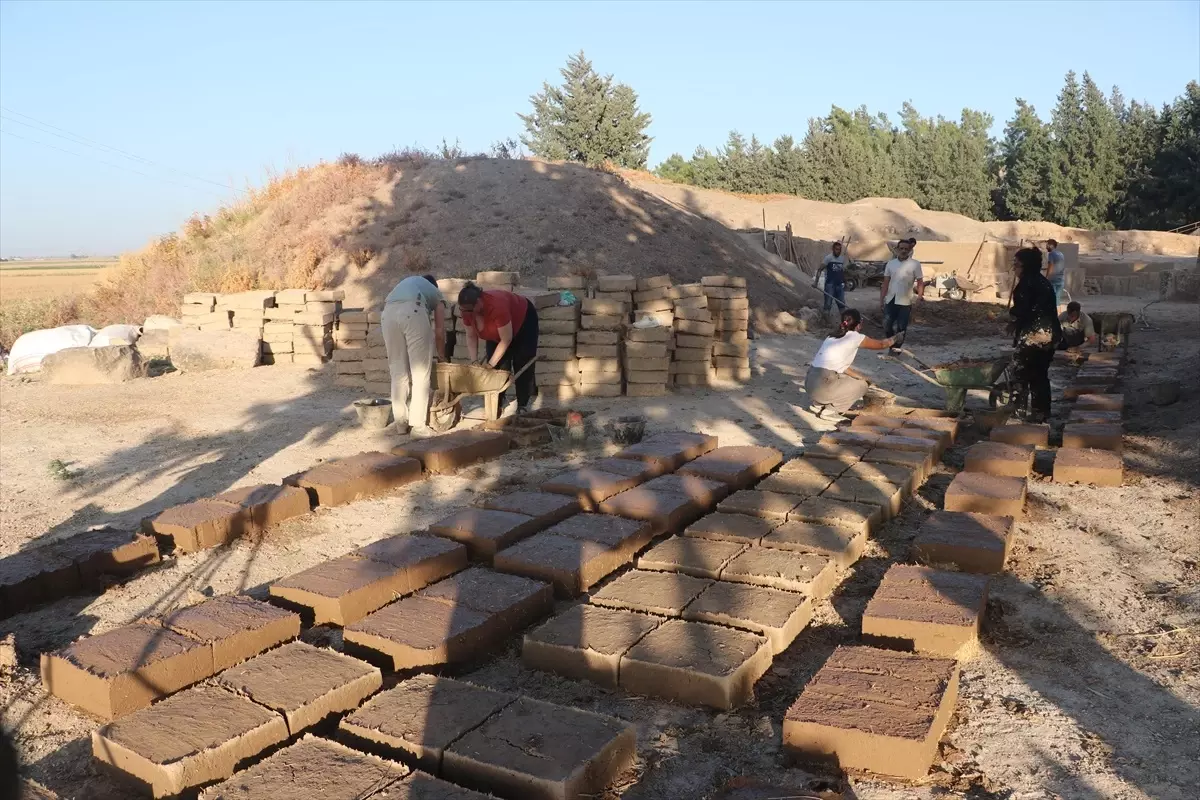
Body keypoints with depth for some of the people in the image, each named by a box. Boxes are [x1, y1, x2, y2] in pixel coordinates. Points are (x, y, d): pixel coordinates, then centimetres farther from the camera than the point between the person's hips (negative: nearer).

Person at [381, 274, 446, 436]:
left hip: (389, 312, 4)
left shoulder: (406, 282, 43)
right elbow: (439, 330, 24)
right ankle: (419, 425, 2)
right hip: (414, 311, -3)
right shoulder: (436, 292, 34)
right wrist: (442, 356, 40)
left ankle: (401, 424, 14)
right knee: (420, 373, 5)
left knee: (398, 372, 12)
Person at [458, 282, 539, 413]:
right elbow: (471, 336, -11)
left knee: (522, 365, -7)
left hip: (523, 321, -6)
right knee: (498, 367, -4)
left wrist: (490, 364, -32)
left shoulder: (496, 306, -44)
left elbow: (506, 340, -36)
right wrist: (474, 361, -22)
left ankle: (523, 405, 0)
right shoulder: (467, 310, -26)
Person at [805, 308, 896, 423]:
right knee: (862, 385, 14)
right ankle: (830, 410, 4)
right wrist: (893, 339, 38)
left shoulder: (832, 336, 19)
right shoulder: (855, 337, 0)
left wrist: (857, 375, 23)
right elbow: (881, 344, 17)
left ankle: (819, 405, 19)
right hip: (822, 386, -7)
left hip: (810, 382, 7)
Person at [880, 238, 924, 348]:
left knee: (900, 329, 2)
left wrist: (920, 295, -19)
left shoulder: (915, 264, -3)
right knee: (887, 326, 3)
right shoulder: (891, 263, 6)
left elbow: (920, 282, -3)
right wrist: (881, 300, 5)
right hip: (890, 301, 3)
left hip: (905, 302, -3)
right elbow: (885, 283, 9)